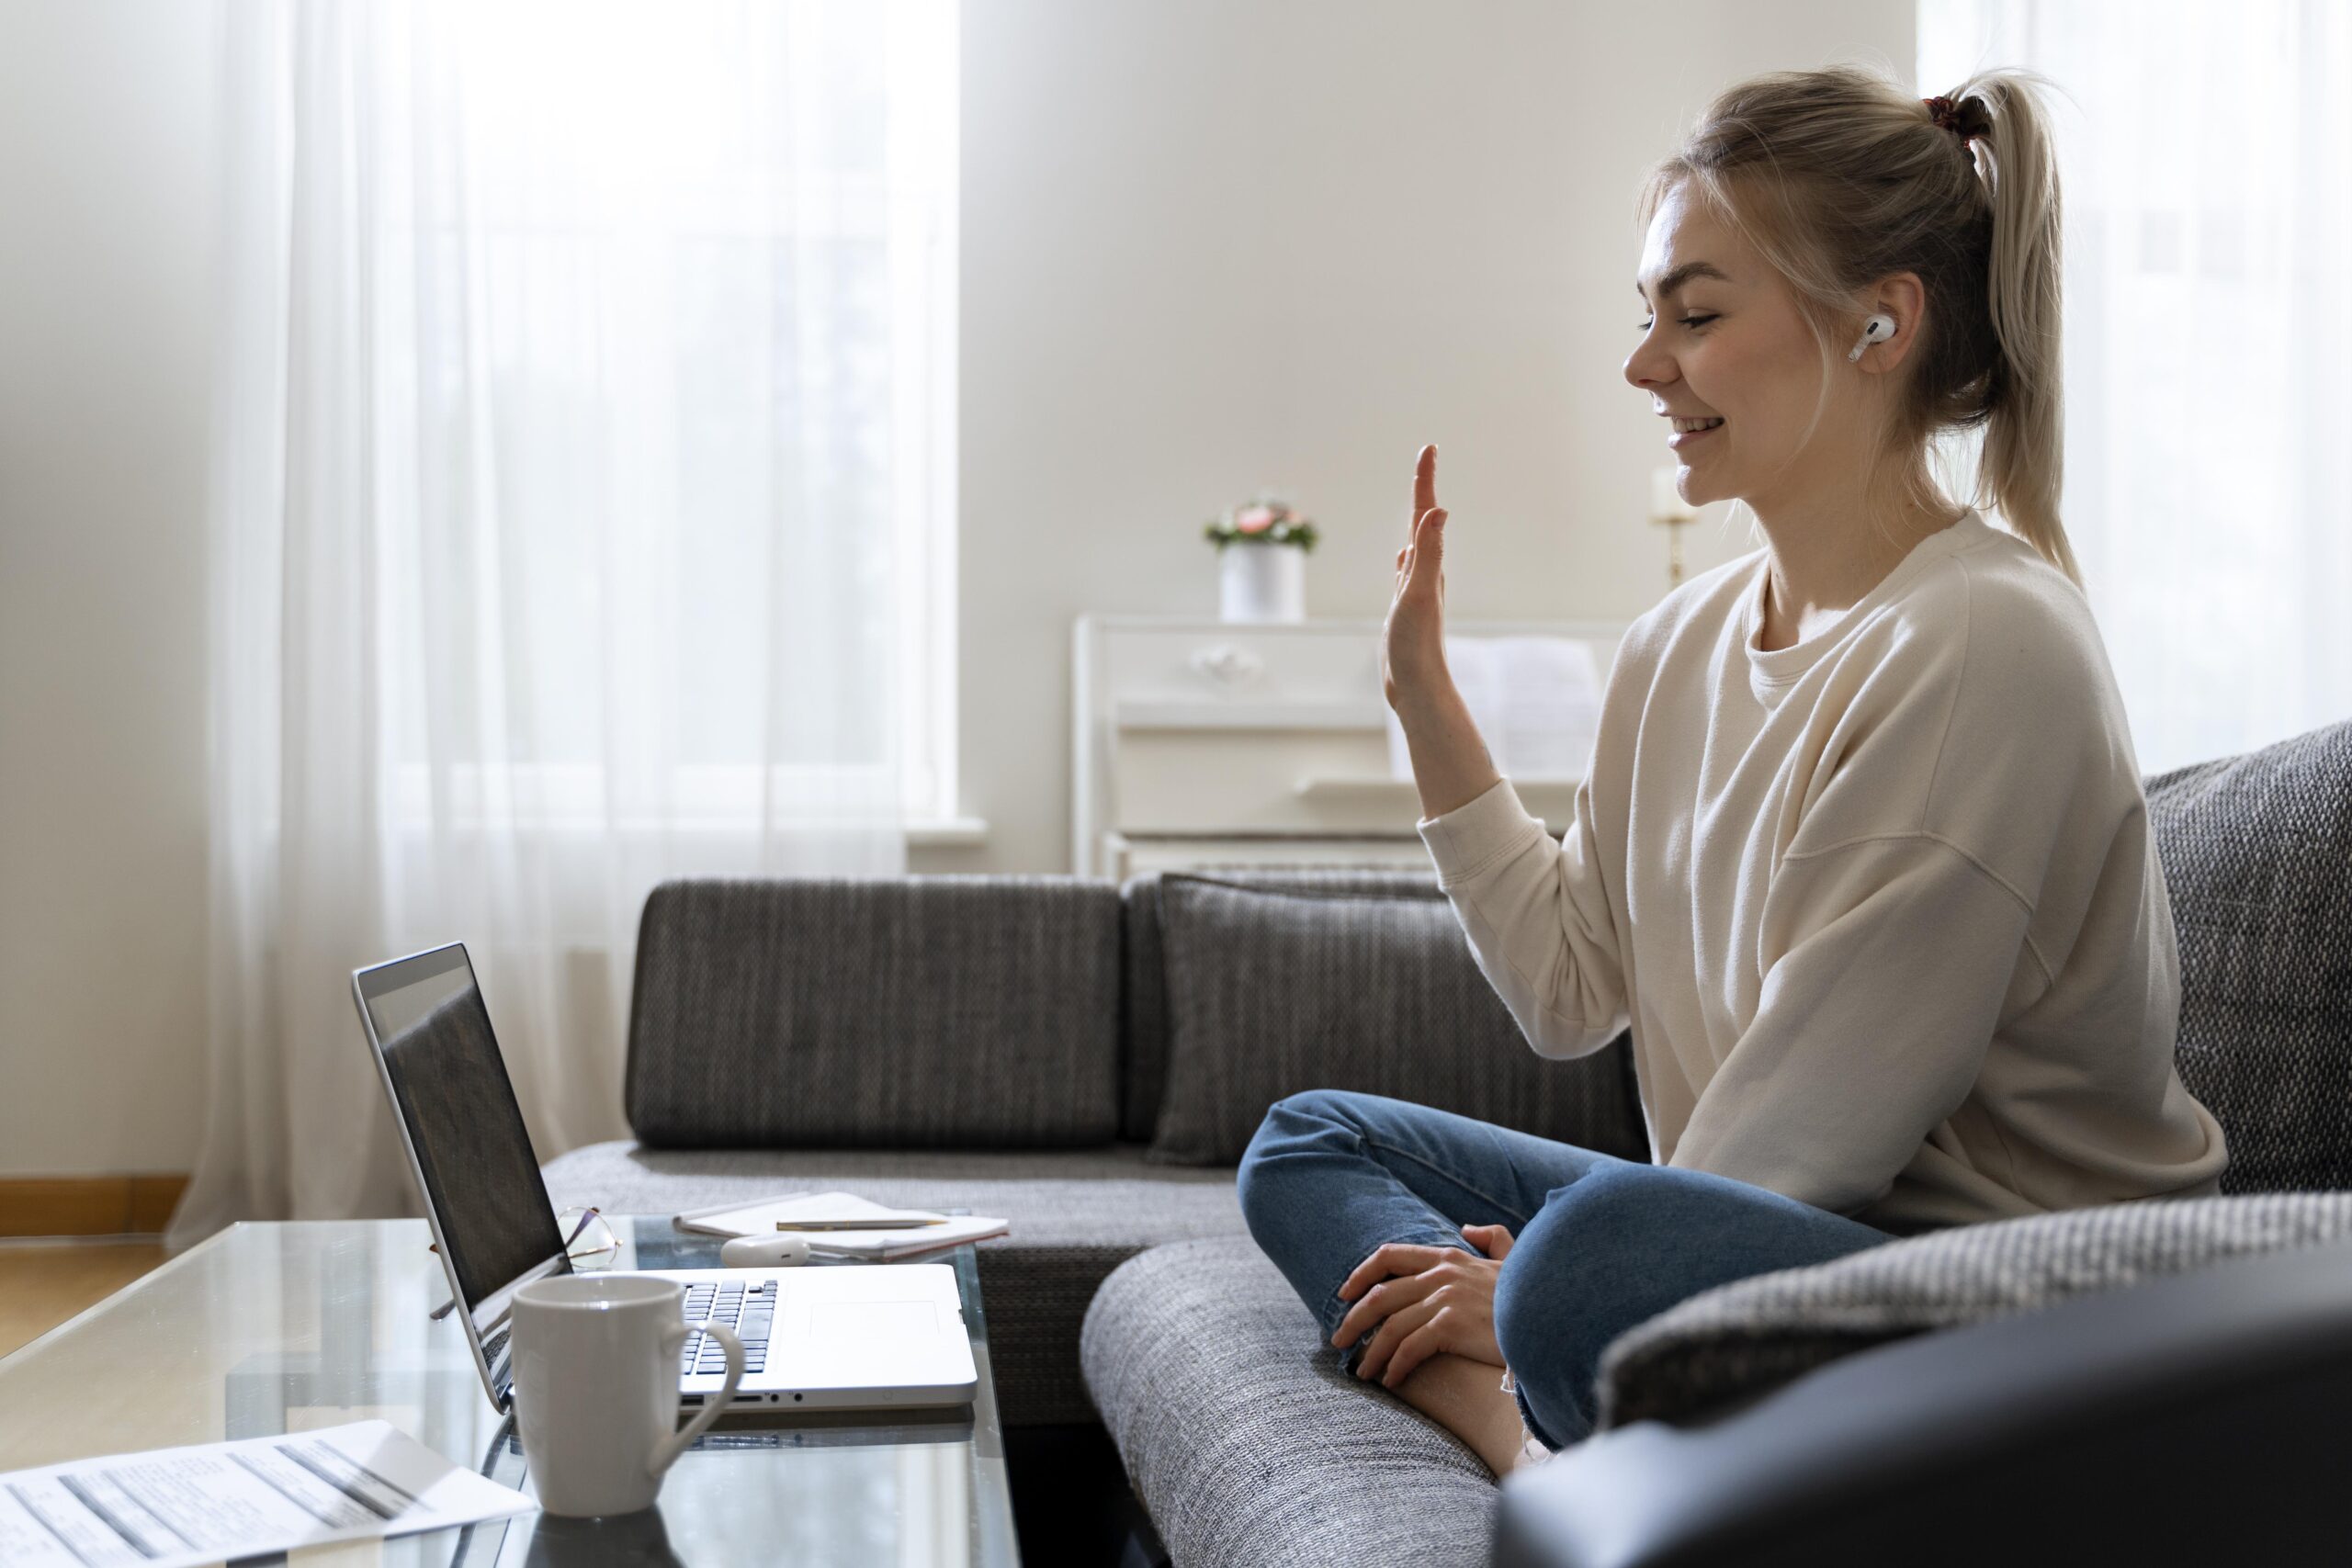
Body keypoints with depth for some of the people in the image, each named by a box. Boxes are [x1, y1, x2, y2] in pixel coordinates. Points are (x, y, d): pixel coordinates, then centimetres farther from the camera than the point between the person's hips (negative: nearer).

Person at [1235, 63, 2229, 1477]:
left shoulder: (1986, 645, -18)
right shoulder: (1680, 643, 8)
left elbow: (1817, 1125, -18)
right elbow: (1570, 996, 10)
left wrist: (1544, 1276, -9)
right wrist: (1425, 698, 7)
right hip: (1759, 1225, 9)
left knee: (1597, 1259, -38)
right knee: (1309, 1142, 7)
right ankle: (1550, 1449, -16)